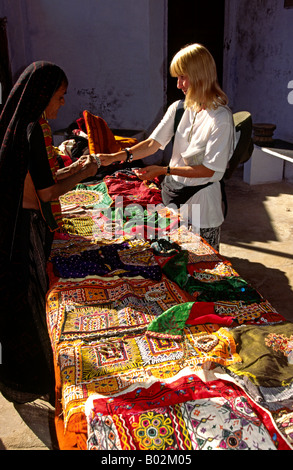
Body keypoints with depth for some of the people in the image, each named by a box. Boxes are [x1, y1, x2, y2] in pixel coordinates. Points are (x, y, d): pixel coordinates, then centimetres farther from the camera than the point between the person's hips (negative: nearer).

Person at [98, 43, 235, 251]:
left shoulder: (220, 117, -16)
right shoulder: (178, 109, 4)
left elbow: (210, 169, -18)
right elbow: (153, 143, 2)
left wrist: (164, 170, -21)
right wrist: (117, 156, -11)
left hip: (202, 203, -6)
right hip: (174, 195, 6)